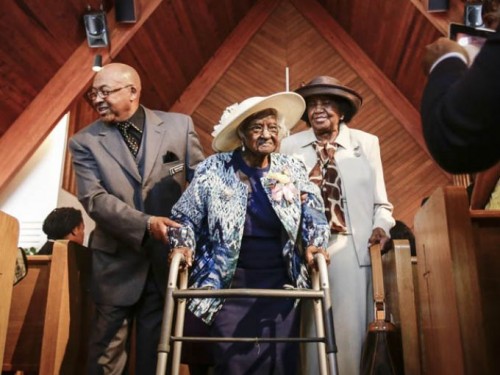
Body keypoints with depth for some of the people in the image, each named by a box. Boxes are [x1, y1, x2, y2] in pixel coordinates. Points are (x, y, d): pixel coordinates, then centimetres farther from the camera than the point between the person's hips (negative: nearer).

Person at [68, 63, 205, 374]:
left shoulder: (179, 125, 1)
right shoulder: (85, 141, -1)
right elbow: (94, 198, -12)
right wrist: (145, 223, -24)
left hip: (170, 254, 1)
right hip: (118, 260, 0)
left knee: (159, 348, 14)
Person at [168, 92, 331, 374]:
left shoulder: (293, 170, 3)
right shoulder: (215, 169, -3)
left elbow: (313, 213, 6)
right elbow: (186, 216, 3)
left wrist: (314, 243, -11)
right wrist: (182, 245, -13)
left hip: (281, 285, 2)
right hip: (231, 284, -1)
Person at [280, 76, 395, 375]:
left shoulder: (366, 143, 10)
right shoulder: (289, 146, 7)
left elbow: (380, 198, 10)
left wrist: (381, 225, -7)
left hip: (353, 249, 0)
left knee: (350, 330, 4)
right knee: (309, 331, 6)